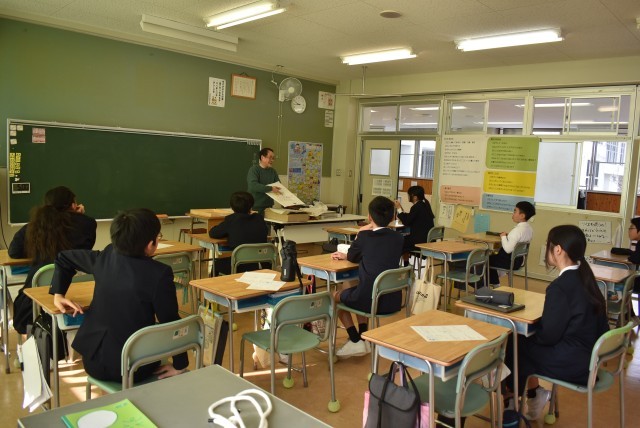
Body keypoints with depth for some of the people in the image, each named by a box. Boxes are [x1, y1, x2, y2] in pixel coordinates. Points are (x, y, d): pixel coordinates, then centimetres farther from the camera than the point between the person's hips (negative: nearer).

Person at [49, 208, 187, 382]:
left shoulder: (106, 257, -4)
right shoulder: (159, 273, -22)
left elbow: (64, 257, 14)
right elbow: (171, 322, -16)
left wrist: (58, 293, 21)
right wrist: (180, 364, -5)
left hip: (94, 360, 5)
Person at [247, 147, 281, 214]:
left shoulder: (273, 171, 11)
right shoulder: (253, 170, -8)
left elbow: (279, 186, 13)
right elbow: (253, 185, -23)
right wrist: (271, 189, -27)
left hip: (269, 206, 5)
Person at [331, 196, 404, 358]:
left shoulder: (365, 236, -11)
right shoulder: (398, 238, 4)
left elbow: (353, 257, 9)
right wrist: (344, 256, 27)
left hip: (370, 300, -6)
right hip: (393, 300, 6)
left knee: (336, 296, 24)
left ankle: (355, 342, 18)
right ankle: (363, 338, 29)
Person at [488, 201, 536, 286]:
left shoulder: (518, 230, -26)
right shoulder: (529, 228, 1)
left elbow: (507, 249, -30)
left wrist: (503, 237, -16)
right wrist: (508, 236, 2)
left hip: (510, 261, -9)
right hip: (518, 260, 9)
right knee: (493, 257, 27)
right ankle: (495, 284, 30)